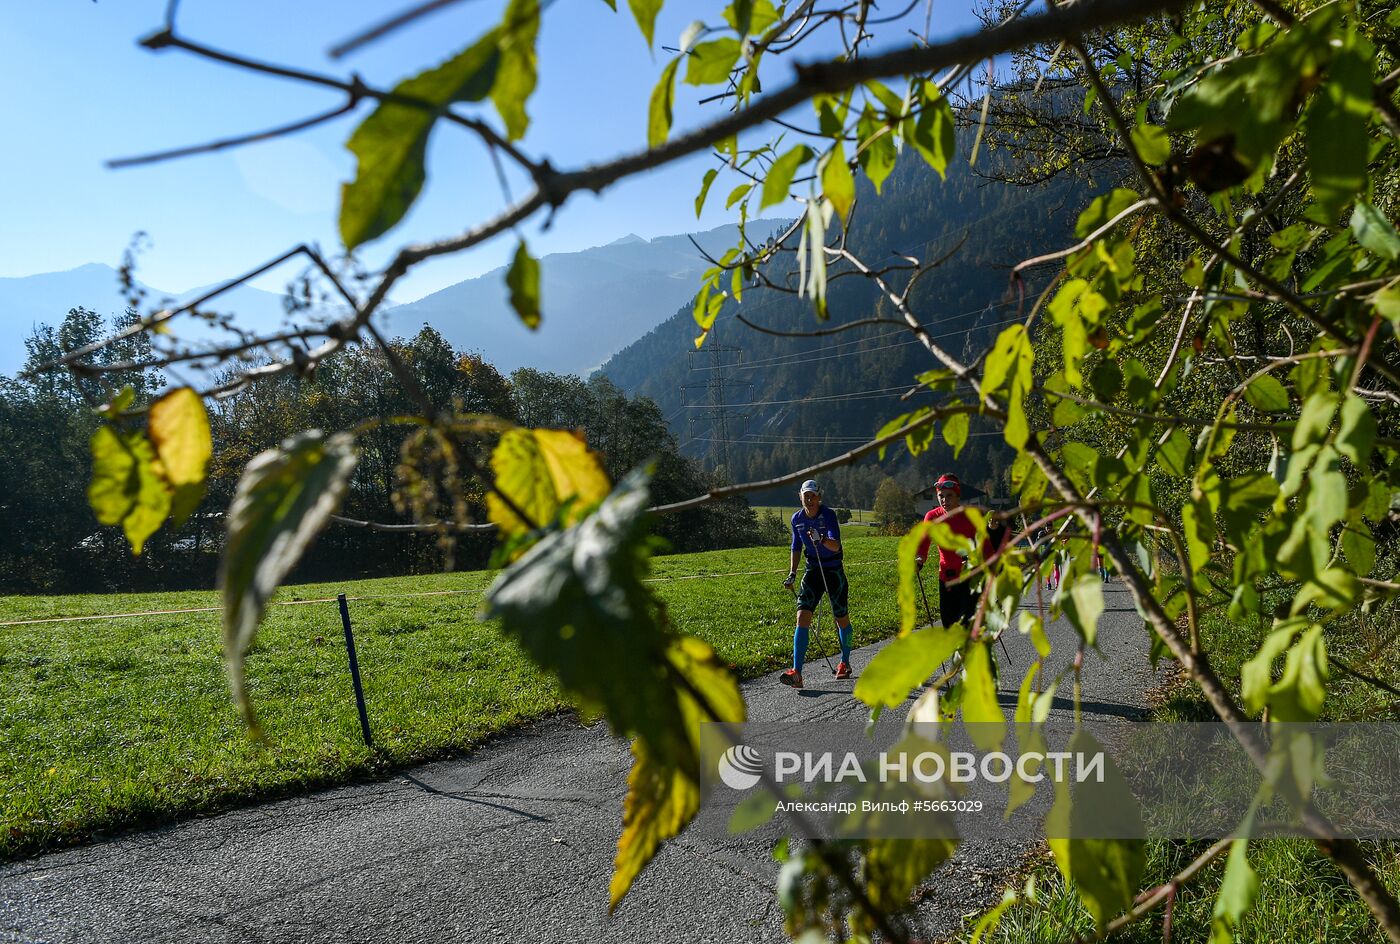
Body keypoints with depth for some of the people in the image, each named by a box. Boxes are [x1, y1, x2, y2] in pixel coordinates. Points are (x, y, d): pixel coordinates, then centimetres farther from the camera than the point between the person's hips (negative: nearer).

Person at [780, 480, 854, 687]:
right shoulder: (797, 518, -1)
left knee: (841, 619, 9)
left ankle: (845, 663, 33)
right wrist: (792, 573, 7)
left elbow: (836, 546, -29)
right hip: (813, 570, 3)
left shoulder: (828, 515, -16)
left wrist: (821, 539, -48)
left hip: (834, 571, -3)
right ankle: (796, 672, -17)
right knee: (802, 617, -12)